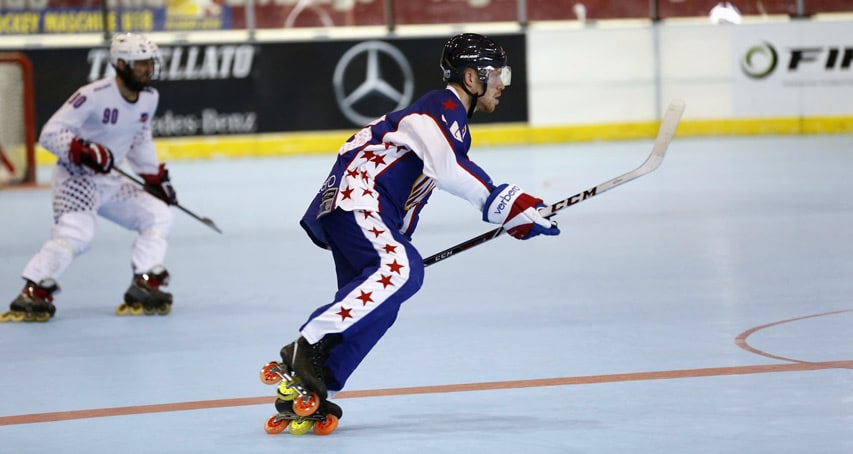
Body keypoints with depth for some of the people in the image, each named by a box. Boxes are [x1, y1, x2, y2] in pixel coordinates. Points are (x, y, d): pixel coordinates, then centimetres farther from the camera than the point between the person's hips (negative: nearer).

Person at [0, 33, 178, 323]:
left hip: (108, 181, 8)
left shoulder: (149, 98, 3)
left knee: (158, 215, 2)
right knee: (76, 231, -30)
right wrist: (83, 151, -34)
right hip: (74, 176, -8)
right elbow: (50, 134, -22)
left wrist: (154, 177, 16)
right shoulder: (94, 96, -22)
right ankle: (33, 296, -28)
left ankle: (144, 289, 0)